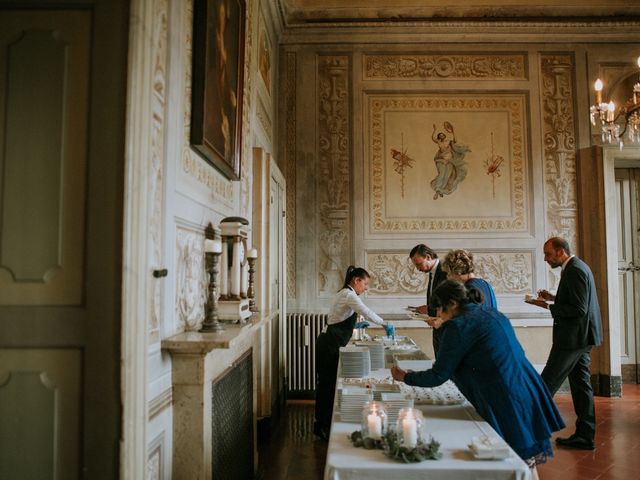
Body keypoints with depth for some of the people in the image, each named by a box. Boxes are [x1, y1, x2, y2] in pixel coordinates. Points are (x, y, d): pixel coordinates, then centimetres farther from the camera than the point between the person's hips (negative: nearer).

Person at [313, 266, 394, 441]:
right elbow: (367, 312, -27)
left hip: (328, 344, 10)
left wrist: (355, 325, 19)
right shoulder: (349, 295, -14)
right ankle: (324, 426, 9)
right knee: (328, 384, -2)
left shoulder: (345, 294, 17)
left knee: (326, 383, 15)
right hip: (329, 345, -10)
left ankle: (321, 425, 25)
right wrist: (385, 324, -17)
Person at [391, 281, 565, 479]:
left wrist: (404, 377, 9)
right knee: (527, 464, 19)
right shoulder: (491, 313, 14)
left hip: (508, 404, -9)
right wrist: (446, 363, 31)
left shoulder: (459, 325, -11)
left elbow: (438, 376, -6)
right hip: (529, 393, 9)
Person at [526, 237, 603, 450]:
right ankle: (585, 436, 20)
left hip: (573, 337, -11)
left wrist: (548, 306, -18)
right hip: (580, 336, 11)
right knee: (580, 384, 13)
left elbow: (579, 309, -22)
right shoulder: (577, 267, 14)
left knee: (548, 383, -4)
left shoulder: (575, 270, -17)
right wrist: (555, 298, 10)